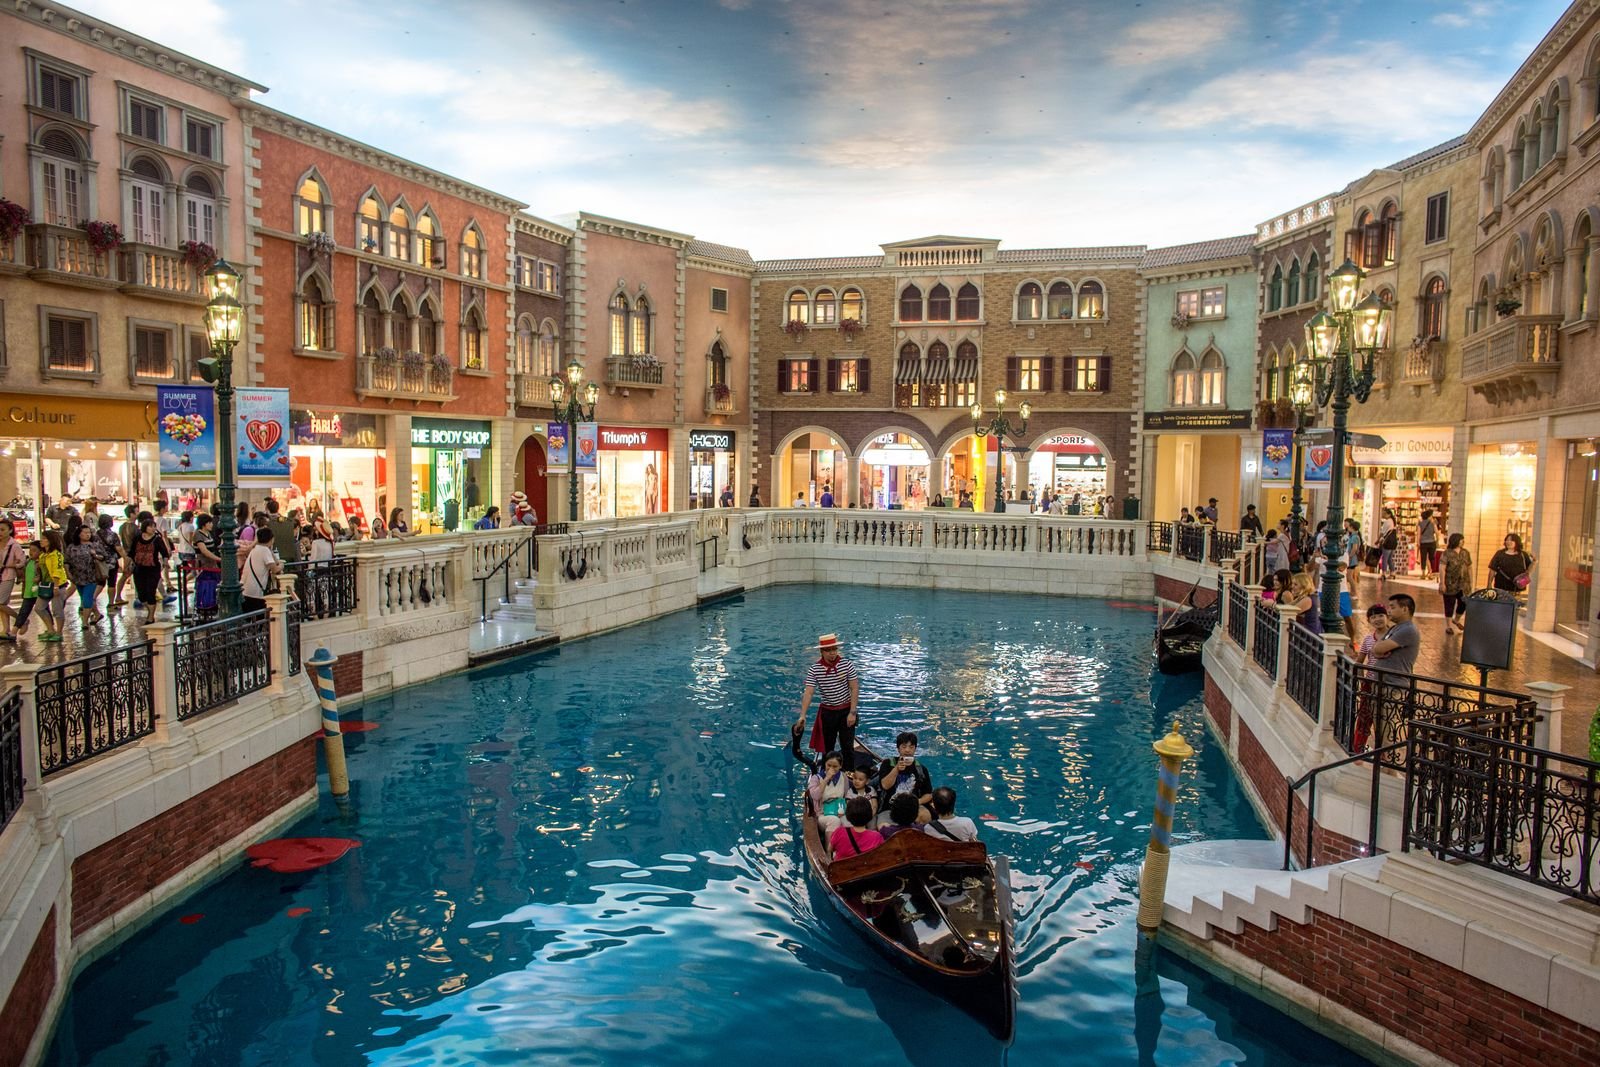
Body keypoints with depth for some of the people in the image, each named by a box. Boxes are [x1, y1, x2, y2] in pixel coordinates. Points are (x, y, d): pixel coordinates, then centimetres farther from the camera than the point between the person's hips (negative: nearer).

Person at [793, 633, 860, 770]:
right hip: (827, 712, 1)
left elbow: (854, 689, -9)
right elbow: (808, 693, -18)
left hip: (846, 710, -1)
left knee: (847, 747, 2)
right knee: (827, 747, 12)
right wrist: (802, 716, -29)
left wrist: (852, 712, -14)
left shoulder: (847, 665, -12)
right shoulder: (813, 670, -12)